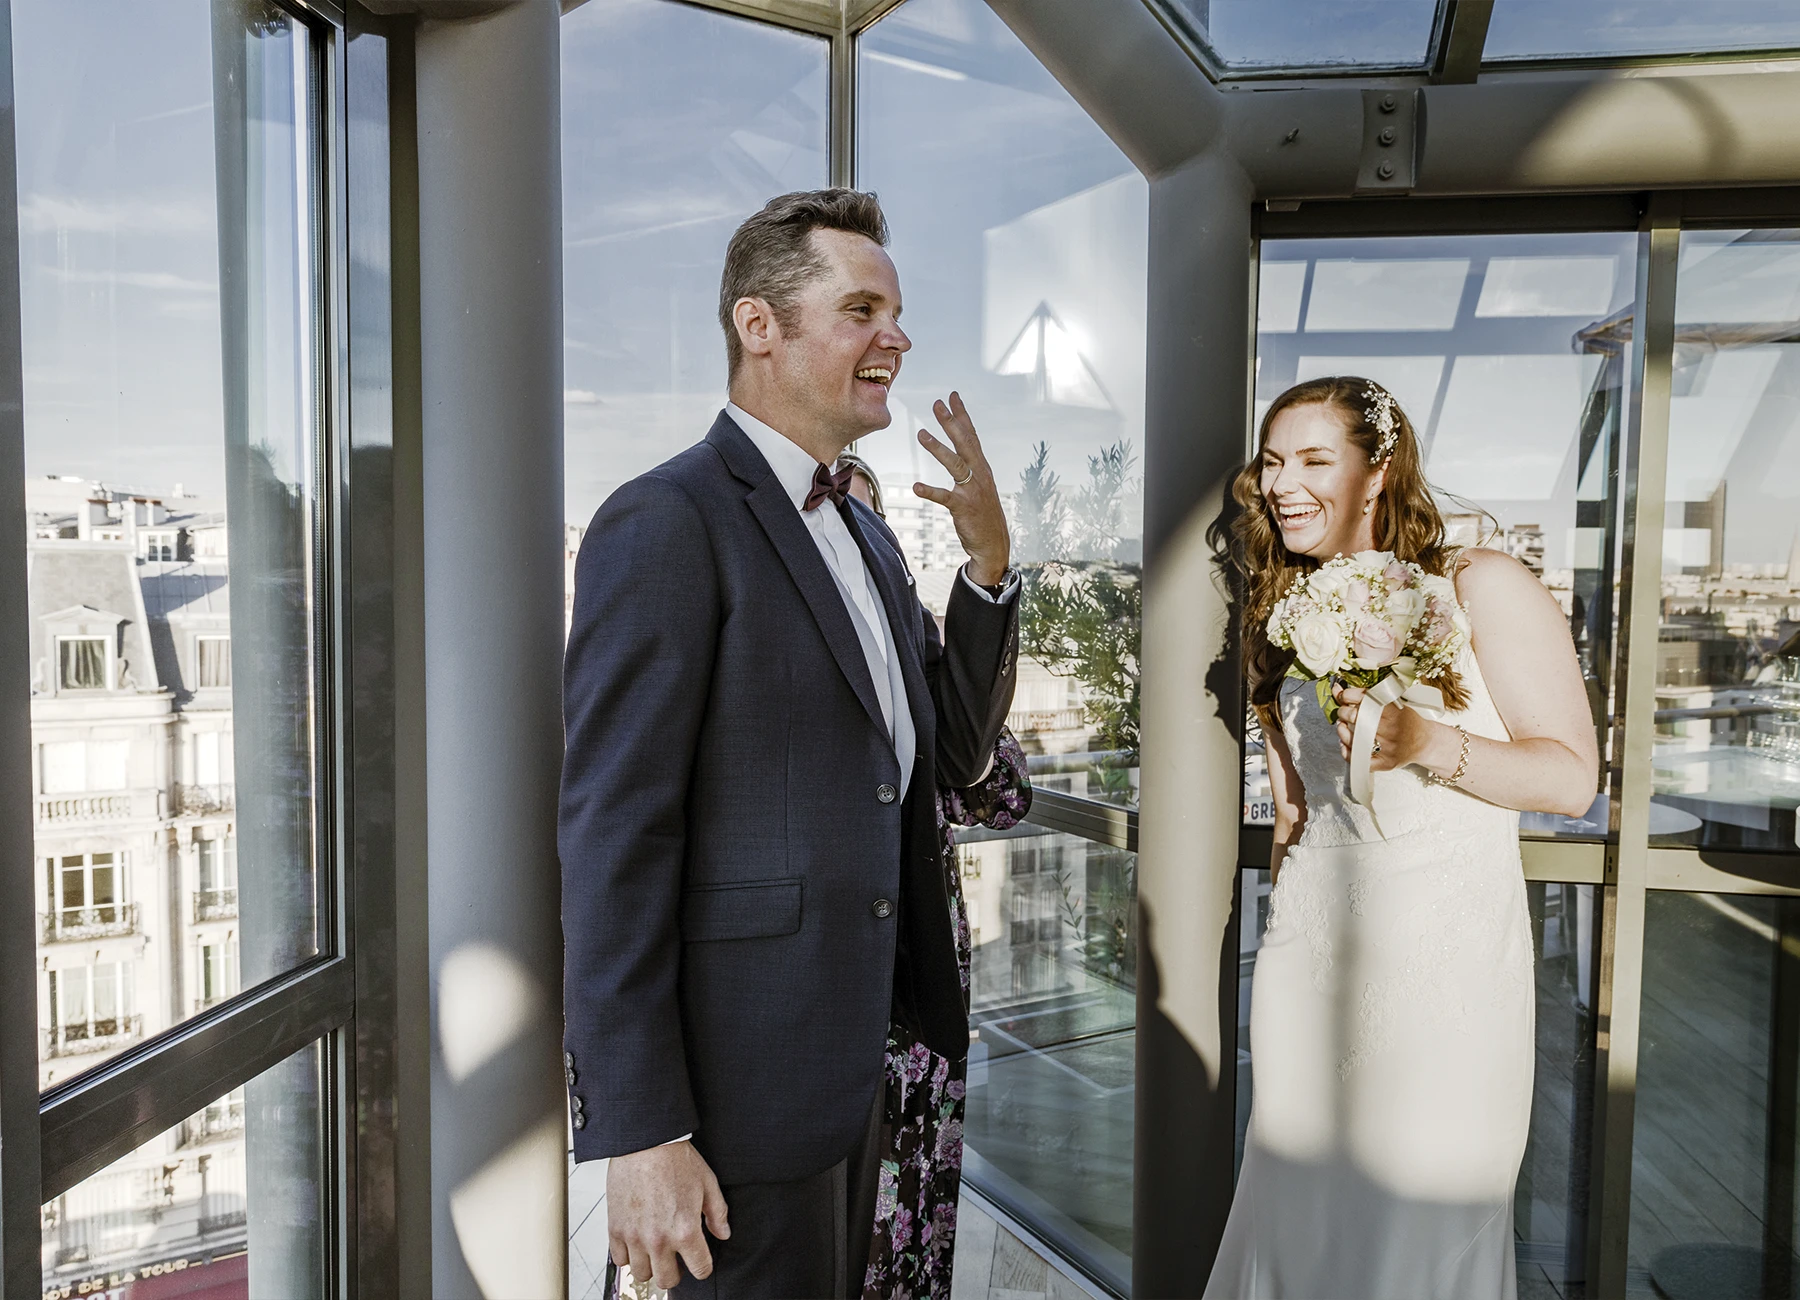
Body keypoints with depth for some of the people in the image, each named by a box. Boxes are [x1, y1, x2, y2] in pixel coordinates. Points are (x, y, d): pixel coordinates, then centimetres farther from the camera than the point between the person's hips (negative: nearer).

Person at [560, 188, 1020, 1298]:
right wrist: (640, 1134, -18)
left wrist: (990, 557, -1)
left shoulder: (866, 534, 11)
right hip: (742, 1073, -9)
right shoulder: (667, 524, -16)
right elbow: (610, 839, -19)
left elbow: (951, 755, 12)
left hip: (852, 1059, 9)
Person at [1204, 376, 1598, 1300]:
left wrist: (1427, 743, -23)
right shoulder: (1286, 616, 11)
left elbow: (1571, 777, -8)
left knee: (1424, 1225, 6)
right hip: (1311, 963, 4)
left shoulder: (1483, 588, -5)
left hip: (1444, 966, -4)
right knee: (1299, 1224, 11)